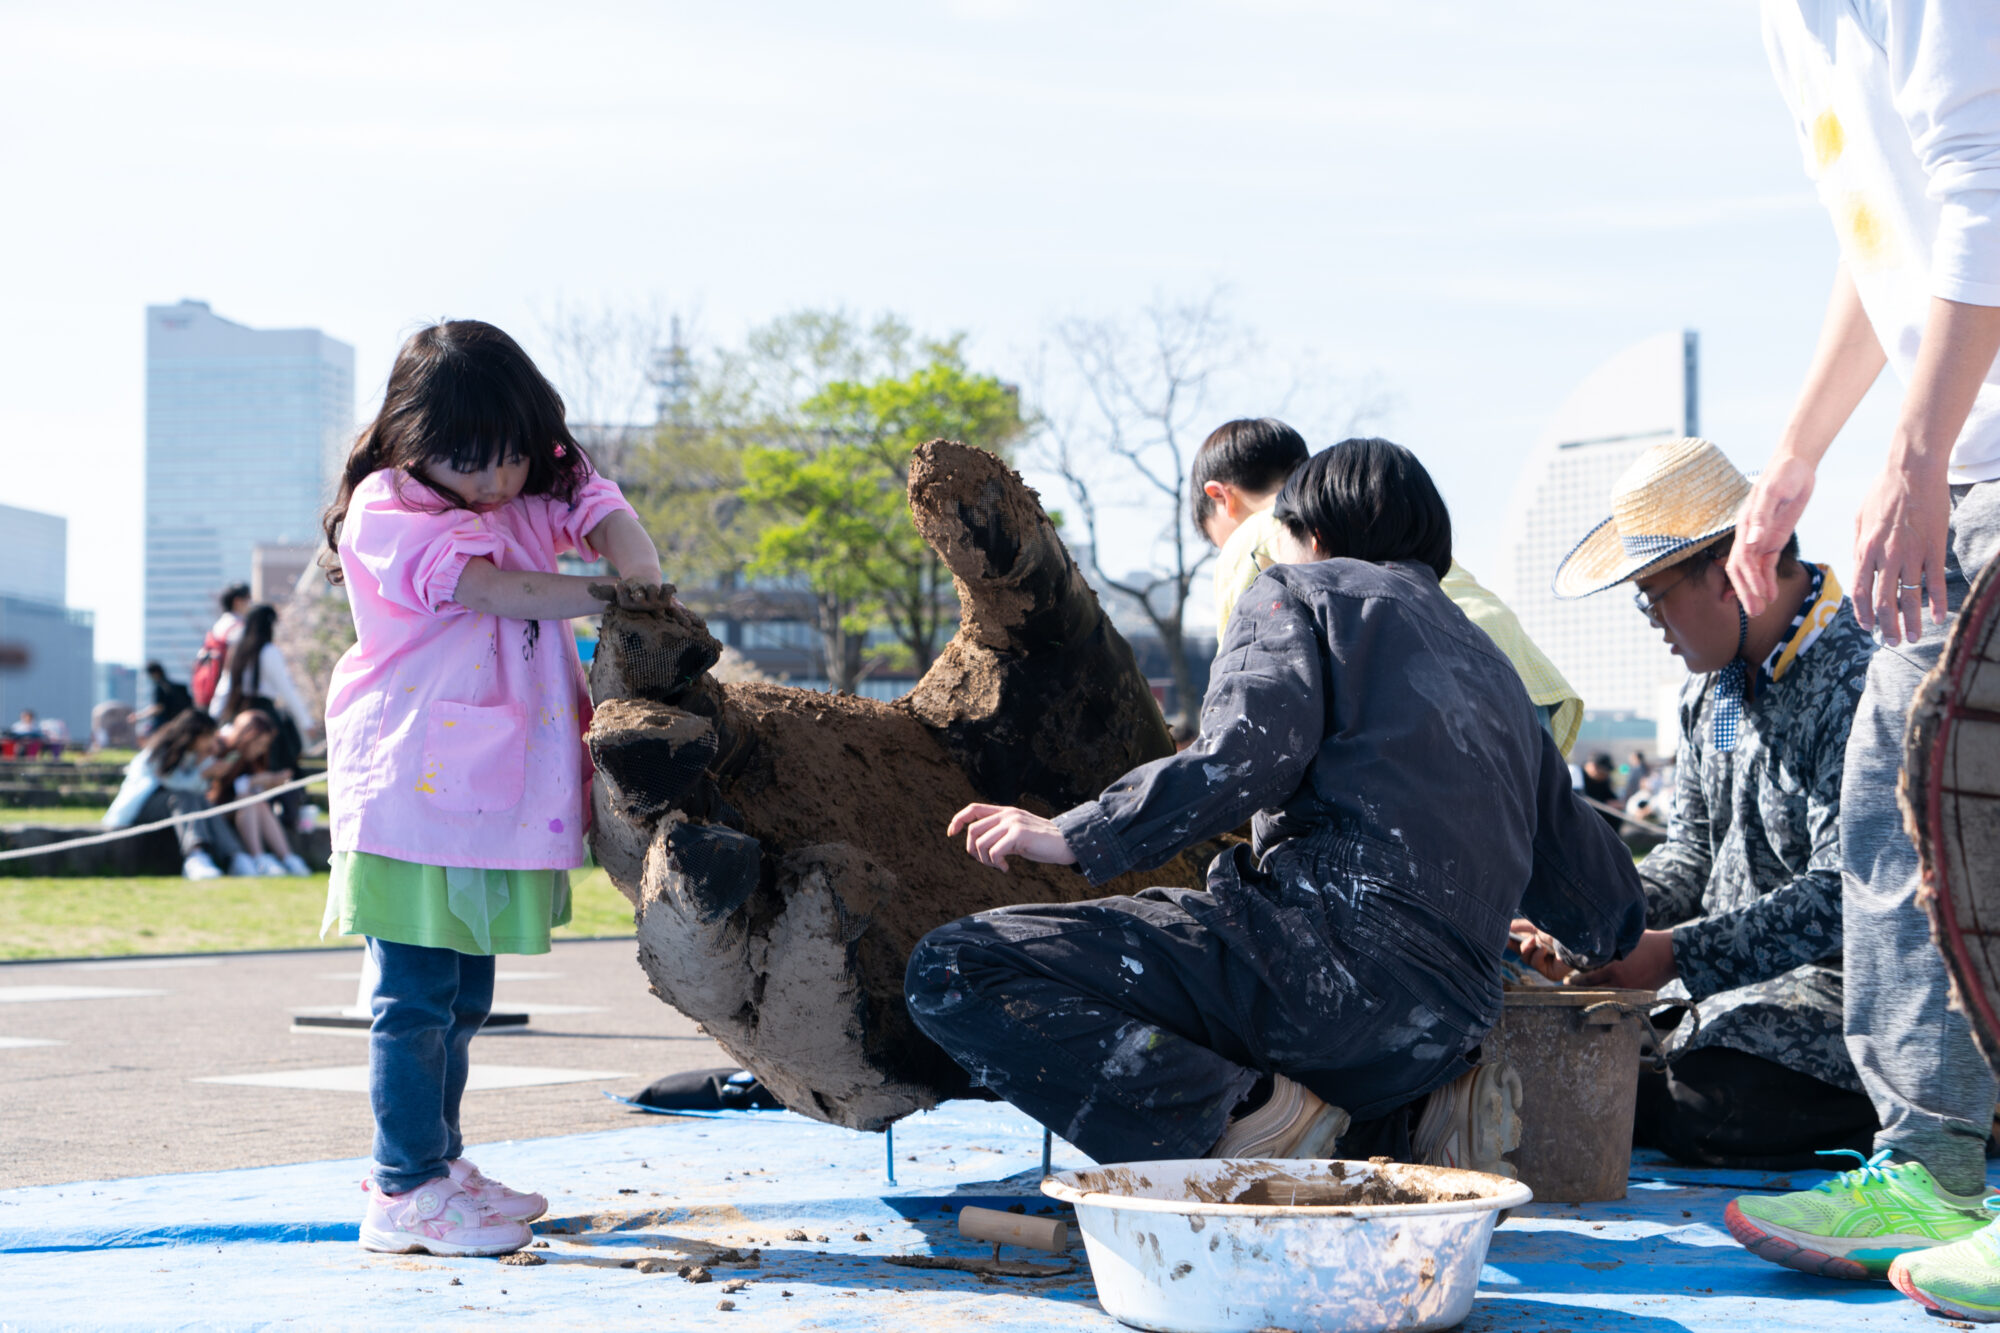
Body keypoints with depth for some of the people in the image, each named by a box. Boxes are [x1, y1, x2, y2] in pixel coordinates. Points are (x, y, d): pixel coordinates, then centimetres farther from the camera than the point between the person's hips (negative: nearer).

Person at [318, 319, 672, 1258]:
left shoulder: (538, 488, 12)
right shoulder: (388, 511, -9)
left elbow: (603, 514, -3)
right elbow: (489, 589, -18)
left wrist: (641, 574, -24)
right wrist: (606, 598, -17)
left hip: (496, 788, 8)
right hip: (414, 787, -7)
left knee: (463, 994, 15)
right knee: (416, 994, -6)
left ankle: (434, 1163, 27)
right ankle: (405, 1190, 0)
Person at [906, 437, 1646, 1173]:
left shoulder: (1302, 589, 12)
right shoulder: (1495, 670, 30)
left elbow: (1253, 747, -11)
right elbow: (1612, 903, 33)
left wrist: (1078, 836, -6)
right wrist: (1617, 933, 57)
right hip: (1448, 1025, 8)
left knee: (952, 972, -9)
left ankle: (1247, 1117, -21)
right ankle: (1418, 1117, 6)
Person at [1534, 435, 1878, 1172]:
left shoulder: (1858, 688, -18)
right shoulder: (1711, 686, 12)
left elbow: (1841, 897, -24)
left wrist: (1676, 954, -26)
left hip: (1842, 992, -9)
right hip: (1727, 985, 9)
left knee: (1697, 1103, -31)